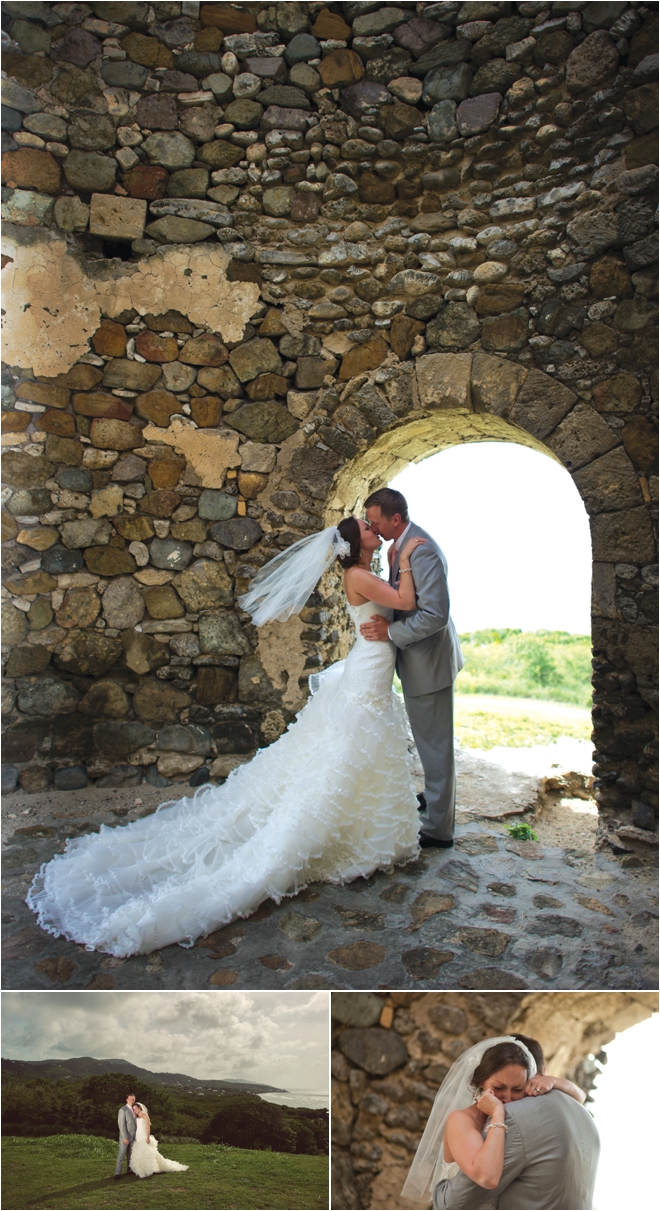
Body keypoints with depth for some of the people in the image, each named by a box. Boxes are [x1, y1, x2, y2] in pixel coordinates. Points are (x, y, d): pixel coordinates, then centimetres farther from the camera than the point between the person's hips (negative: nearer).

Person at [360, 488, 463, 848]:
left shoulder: (423, 552, -25)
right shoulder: (397, 546, 6)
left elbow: (435, 615, -29)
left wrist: (390, 631, -23)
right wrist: (384, 620, 3)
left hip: (428, 660, -10)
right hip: (417, 657, 10)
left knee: (434, 744, 2)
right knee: (430, 740, 24)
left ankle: (438, 828, 16)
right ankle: (434, 798, 43)